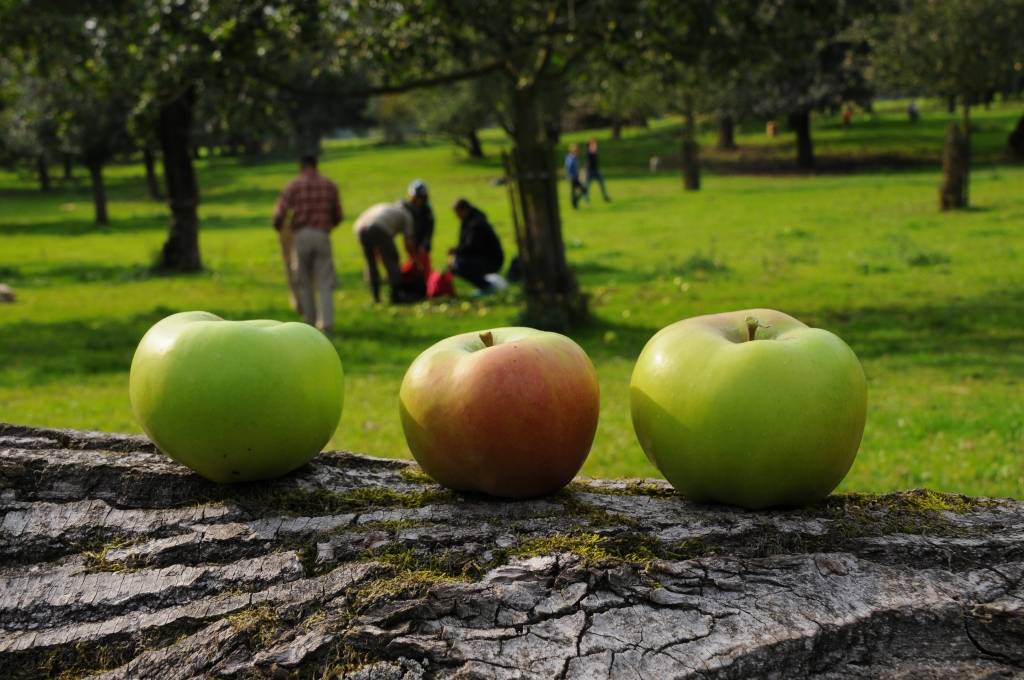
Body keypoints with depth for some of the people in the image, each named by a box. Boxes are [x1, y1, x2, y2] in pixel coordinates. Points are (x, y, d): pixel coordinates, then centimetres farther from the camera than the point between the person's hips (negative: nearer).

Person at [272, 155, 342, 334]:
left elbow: (279, 215, -4)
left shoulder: (293, 186, 0)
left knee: (303, 282, 14)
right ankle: (326, 323, -9)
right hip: (322, 236, 1)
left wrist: (280, 229, 19)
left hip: (300, 236, -1)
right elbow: (338, 216, 14)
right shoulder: (330, 185, 8)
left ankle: (310, 321, 20)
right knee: (325, 283, 1)